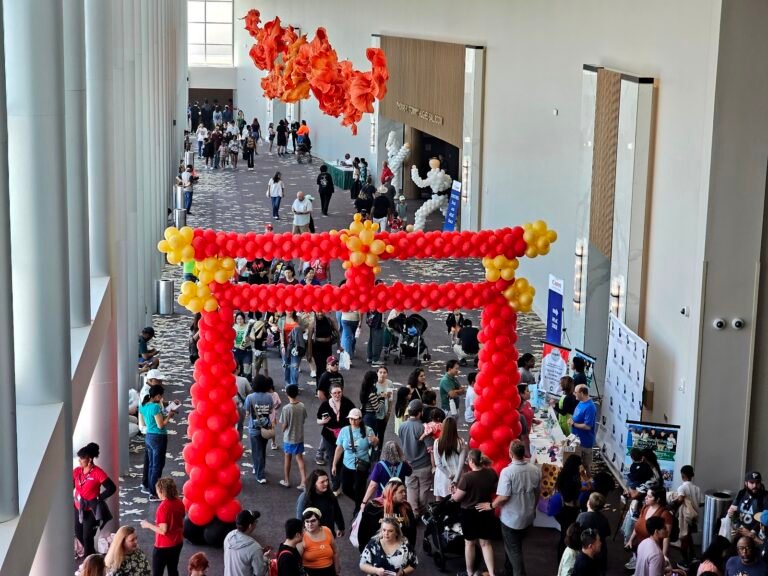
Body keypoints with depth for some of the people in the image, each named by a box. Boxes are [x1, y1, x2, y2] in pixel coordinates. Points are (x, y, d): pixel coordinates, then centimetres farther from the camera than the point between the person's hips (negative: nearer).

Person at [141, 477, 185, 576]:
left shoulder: (163, 507, -25)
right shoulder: (179, 503, -2)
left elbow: (163, 530, -25)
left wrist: (148, 525, -13)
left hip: (163, 546, -7)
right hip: (177, 543, 7)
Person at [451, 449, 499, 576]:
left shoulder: (466, 477, -24)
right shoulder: (491, 473, -10)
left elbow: (457, 498, -14)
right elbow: (495, 490, 7)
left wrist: (452, 496, 7)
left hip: (469, 513, -4)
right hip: (486, 512, 4)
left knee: (469, 543, 15)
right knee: (486, 543, 16)